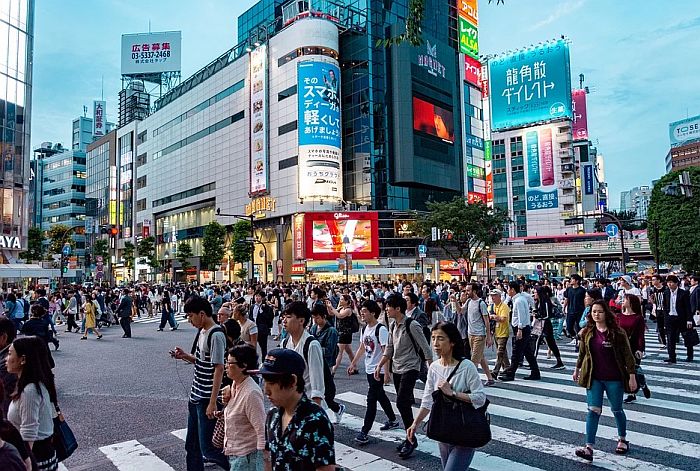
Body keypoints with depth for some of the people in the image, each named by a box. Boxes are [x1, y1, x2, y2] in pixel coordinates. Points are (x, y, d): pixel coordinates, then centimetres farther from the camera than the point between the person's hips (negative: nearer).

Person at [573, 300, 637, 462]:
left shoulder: (617, 333, -11)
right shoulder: (587, 333, 0)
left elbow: (627, 355, -9)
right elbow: (582, 353, 13)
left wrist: (632, 376, -11)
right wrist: (577, 369, 20)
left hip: (614, 379, -2)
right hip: (594, 378, 2)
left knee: (616, 410, 15)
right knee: (593, 410, -4)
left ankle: (623, 440, 41)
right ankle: (589, 448, -6)